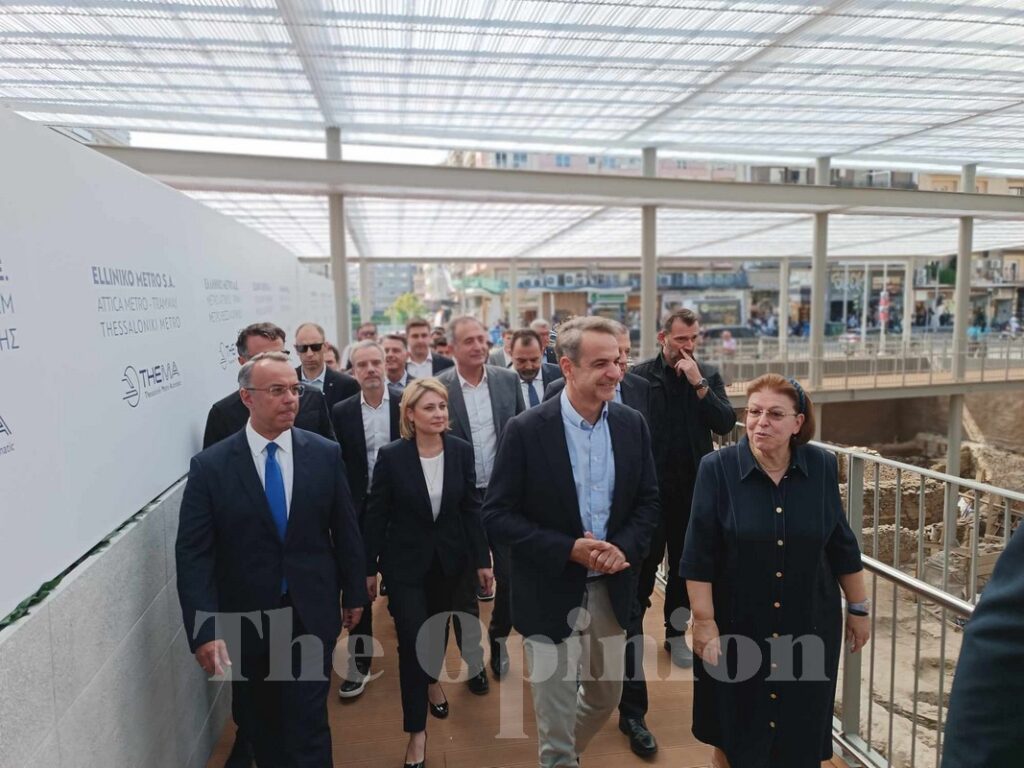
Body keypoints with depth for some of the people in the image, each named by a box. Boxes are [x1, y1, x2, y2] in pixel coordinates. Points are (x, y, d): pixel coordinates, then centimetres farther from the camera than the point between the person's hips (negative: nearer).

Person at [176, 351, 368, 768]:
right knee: (258, 724, 21)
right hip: (244, 620, 1)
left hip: (312, 614, 0)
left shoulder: (325, 454, -5)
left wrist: (354, 593, 6)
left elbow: (345, 530, 1)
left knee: (308, 725, 3)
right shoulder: (210, 466, -10)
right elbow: (193, 555, -12)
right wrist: (204, 631, -18)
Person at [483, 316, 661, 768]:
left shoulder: (632, 425, -3)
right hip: (551, 592, -4)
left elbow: (648, 501, 4)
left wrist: (623, 548, -14)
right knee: (556, 714, 10)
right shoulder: (526, 431, -16)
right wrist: (569, 549, -22)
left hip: (610, 588, 5)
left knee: (606, 696, 24)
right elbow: (497, 516, -14)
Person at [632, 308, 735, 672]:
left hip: (692, 486, 3)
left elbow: (726, 425, -7)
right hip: (650, 485, -3)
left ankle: (675, 634, 31)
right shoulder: (640, 375, -7)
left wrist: (698, 383, -15)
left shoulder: (709, 374, 3)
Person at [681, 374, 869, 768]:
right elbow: (699, 555, -13)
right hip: (737, 626, -2)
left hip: (808, 625, 2)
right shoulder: (717, 468, -15)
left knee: (801, 735, 17)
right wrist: (704, 621, -13)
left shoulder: (822, 466, -6)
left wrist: (859, 608, 9)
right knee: (734, 733, 16)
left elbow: (841, 545, 4)